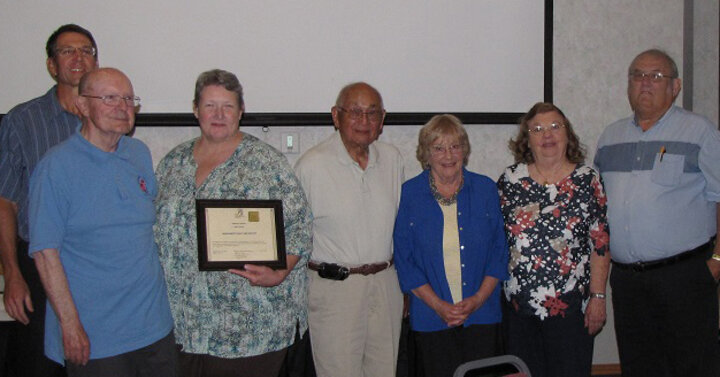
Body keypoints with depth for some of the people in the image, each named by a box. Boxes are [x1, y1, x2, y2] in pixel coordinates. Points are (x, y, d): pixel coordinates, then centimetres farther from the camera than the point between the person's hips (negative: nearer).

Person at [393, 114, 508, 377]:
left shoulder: (486, 189, 4)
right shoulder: (409, 194, -1)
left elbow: (499, 252, 4)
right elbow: (404, 261, -1)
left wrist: (478, 299, -8)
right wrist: (438, 304, -10)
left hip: (482, 313, 1)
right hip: (430, 319, -1)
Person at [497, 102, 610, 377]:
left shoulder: (588, 181, -1)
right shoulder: (510, 180, 3)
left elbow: (600, 245, -2)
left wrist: (598, 297, -5)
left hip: (570, 305, -1)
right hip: (518, 305, 2)